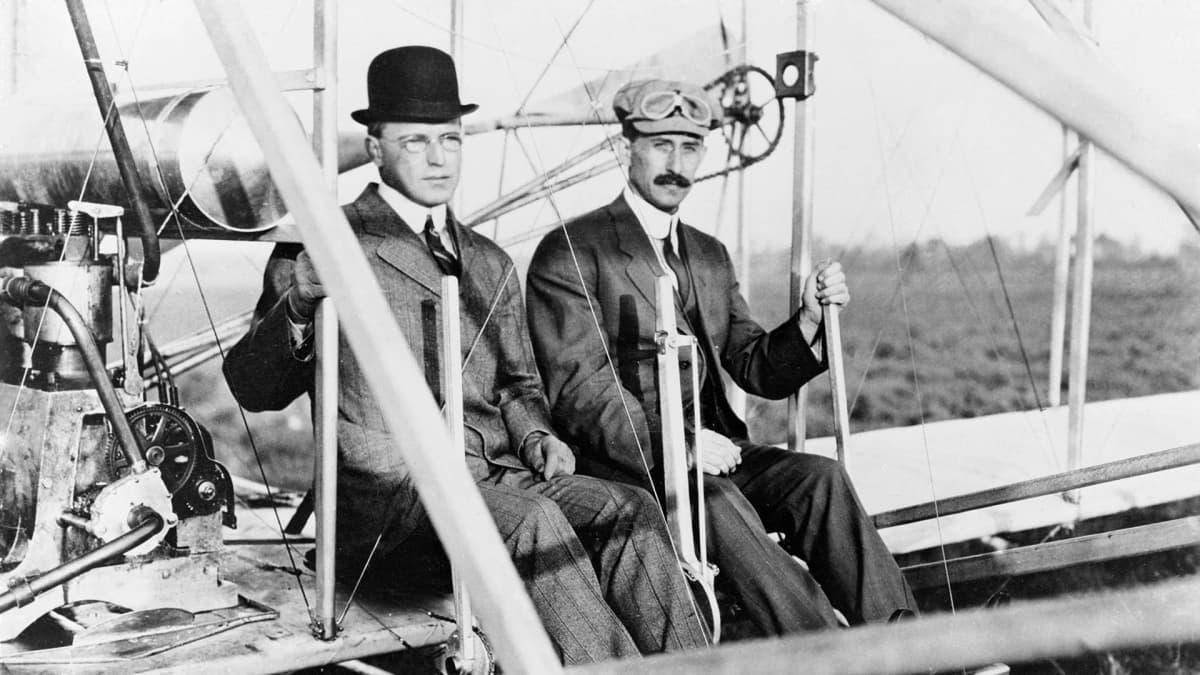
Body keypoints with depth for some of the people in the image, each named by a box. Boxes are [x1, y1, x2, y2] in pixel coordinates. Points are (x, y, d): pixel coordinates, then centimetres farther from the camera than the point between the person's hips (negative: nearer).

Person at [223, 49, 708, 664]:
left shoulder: (490, 265, 20)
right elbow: (252, 389, -2)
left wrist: (536, 436, 6)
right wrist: (297, 306, -22)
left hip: (498, 475, 6)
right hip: (389, 490, -5)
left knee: (631, 509, -20)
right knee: (531, 518, -33)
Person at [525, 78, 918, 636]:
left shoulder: (709, 255, 20)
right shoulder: (569, 253, -3)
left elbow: (758, 370, 15)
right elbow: (578, 390, -12)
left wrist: (811, 318, -5)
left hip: (711, 450, 6)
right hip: (622, 463, -6)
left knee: (821, 477, -20)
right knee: (718, 501, -34)